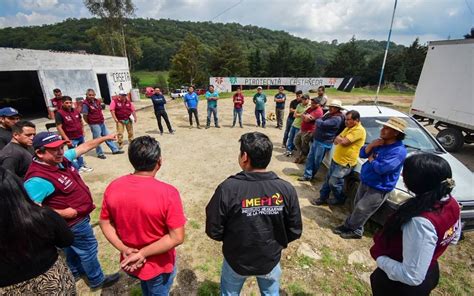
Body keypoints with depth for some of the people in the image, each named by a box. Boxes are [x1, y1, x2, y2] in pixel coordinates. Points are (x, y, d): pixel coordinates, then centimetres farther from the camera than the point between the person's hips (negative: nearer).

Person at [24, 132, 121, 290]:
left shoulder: (61, 159, -9)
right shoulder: (38, 179, -33)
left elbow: (84, 147, 2)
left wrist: (105, 138, 7)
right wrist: (62, 213, -28)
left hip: (77, 217, 8)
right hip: (74, 222, -8)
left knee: (73, 248, 29)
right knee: (88, 250, 12)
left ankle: (75, 272, 53)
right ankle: (97, 280, 34)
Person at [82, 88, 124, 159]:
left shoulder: (97, 101, 5)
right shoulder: (85, 104, -16)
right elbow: (84, 116, -14)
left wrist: (102, 119, 12)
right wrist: (90, 123, -4)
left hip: (102, 122, 7)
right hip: (94, 124, -7)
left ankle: (115, 150, 25)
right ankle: (100, 153, 17)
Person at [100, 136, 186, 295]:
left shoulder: (113, 187, -16)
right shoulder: (168, 193, -31)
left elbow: (105, 223, -4)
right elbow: (177, 238, -27)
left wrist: (125, 250, -7)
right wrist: (142, 254, -19)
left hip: (129, 262, 5)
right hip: (159, 266, -4)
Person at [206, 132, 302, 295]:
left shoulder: (228, 188, -29)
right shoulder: (286, 189, -22)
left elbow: (213, 231, -19)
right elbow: (295, 231, -11)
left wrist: (232, 238, 2)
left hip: (237, 260, -1)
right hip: (270, 260, 2)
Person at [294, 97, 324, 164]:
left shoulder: (318, 111, -19)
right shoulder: (311, 108, 12)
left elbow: (307, 119, -27)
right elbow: (302, 115, 9)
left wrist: (304, 116, -6)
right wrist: (306, 117, -12)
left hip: (309, 131, -10)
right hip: (302, 129, 10)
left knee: (304, 146, 4)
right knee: (296, 141, 19)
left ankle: (303, 158, 26)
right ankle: (301, 154, 34)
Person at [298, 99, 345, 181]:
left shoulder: (337, 118, -19)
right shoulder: (329, 114, 12)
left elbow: (322, 124, -28)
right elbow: (320, 121, 20)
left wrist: (318, 120, -8)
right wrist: (319, 121, -2)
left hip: (324, 143, -9)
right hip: (316, 140, 9)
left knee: (317, 161, 6)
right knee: (310, 158, 9)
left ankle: (310, 175, 23)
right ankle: (307, 175, 15)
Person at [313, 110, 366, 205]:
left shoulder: (359, 130, -18)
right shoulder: (348, 127, 13)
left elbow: (344, 142, -25)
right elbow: (336, 141, 13)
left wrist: (338, 138, -4)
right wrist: (340, 139, -9)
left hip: (345, 163, -9)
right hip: (335, 159, 9)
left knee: (333, 183, -3)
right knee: (328, 180, 14)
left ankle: (340, 199, 23)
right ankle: (322, 198, 27)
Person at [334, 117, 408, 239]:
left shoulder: (399, 150, -23)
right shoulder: (380, 142, 2)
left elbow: (381, 168, -31)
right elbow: (362, 154, 4)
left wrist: (371, 159, -12)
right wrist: (371, 145, -14)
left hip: (379, 188, -7)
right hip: (365, 181, 7)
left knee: (361, 210, 5)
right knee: (357, 207, 19)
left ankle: (355, 230, 27)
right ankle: (348, 226, 35)